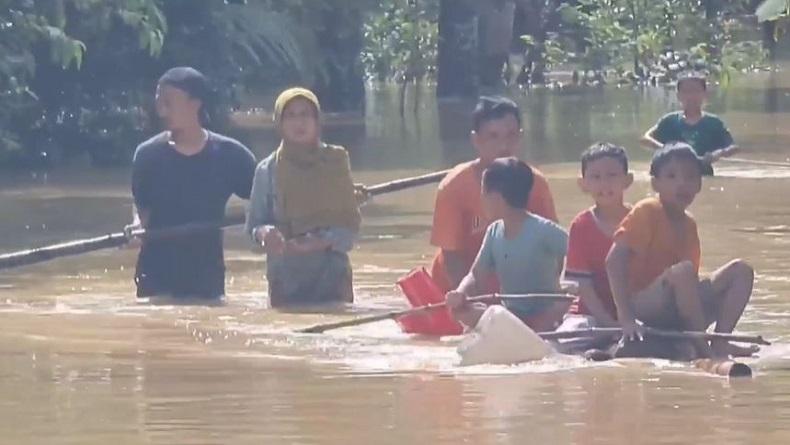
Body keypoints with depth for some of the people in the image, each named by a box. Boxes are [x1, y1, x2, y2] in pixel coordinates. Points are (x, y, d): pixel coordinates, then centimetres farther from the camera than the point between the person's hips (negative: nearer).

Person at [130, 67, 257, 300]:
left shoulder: (230, 155, -3)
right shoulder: (148, 155, -2)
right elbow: (142, 208, 5)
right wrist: (137, 227, -17)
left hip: (208, 275, 1)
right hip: (157, 279, -1)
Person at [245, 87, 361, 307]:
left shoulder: (335, 162, 3)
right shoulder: (268, 170, 4)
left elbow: (350, 223, 2)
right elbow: (254, 224, 7)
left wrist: (320, 242, -15)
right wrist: (265, 233, -17)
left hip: (331, 274, 0)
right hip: (286, 278, 0)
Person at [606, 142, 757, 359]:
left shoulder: (688, 224, 14)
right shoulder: (647, 212, -9)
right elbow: (614, 260, -20)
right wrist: (626, 318, -29)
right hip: (643, 306, -8)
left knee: (741, 271, -2)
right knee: (682, 271, -34)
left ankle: (720, 342, -18)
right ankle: (702, 348, -28)